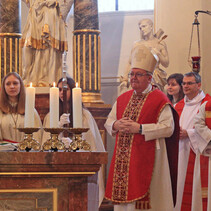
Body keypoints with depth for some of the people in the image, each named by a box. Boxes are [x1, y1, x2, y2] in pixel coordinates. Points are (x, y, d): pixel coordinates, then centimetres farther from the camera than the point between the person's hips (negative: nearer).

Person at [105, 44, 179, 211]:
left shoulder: (159, 100, -5)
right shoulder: (123, 99, 15)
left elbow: (168, 128, -15)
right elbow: (108, 123, 19)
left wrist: (140, 128, -18)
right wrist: (116, 125, -5)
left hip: (147, 158, -6)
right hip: (123, 158, 6)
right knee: (123, 195, 6)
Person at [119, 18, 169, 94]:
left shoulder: (160, 43, 9)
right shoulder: (137, 44, 12)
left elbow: (166, 64, 7)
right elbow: (130, 63, 11)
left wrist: (158, 53, -9)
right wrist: (124, 80, 1)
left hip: (155, 77, 0)